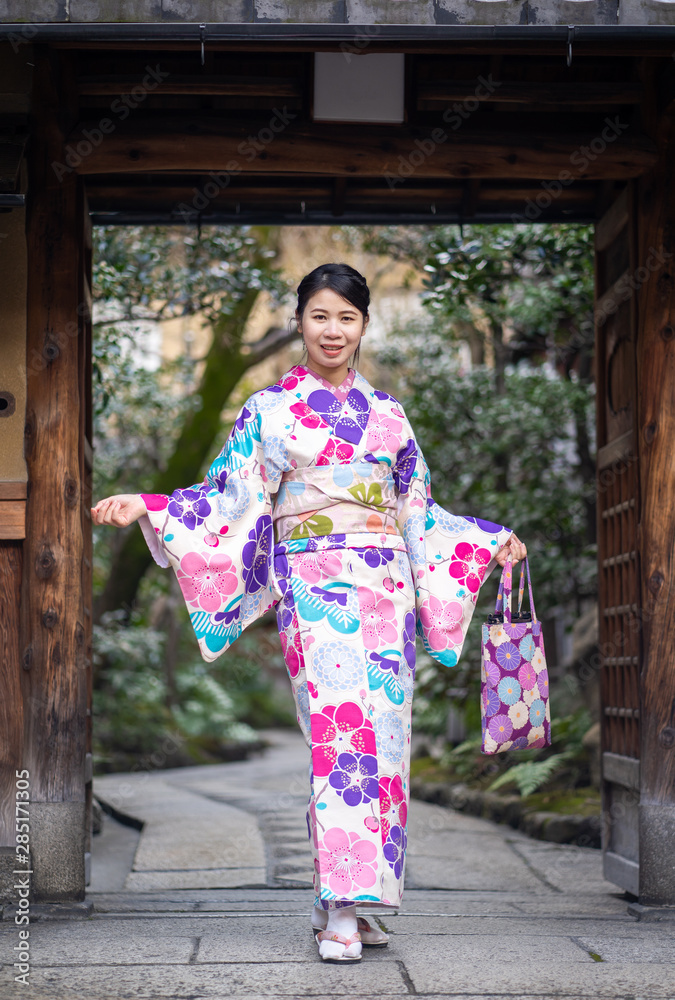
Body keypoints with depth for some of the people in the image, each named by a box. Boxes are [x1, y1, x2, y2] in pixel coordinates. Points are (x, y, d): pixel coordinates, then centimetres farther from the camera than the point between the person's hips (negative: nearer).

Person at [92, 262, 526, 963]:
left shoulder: (387, 412, 16)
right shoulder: (268, 410, 6)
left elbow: (417, 511, 22)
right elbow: (231, 500, 4)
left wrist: (490, 539, 22)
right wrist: (142, 506, -7)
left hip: (386, 589, 4)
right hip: (313, 587, -4)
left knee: (383, 733, -1)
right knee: (340, 728, -16)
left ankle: (340, 902, 7)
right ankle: (341, 912, -16)